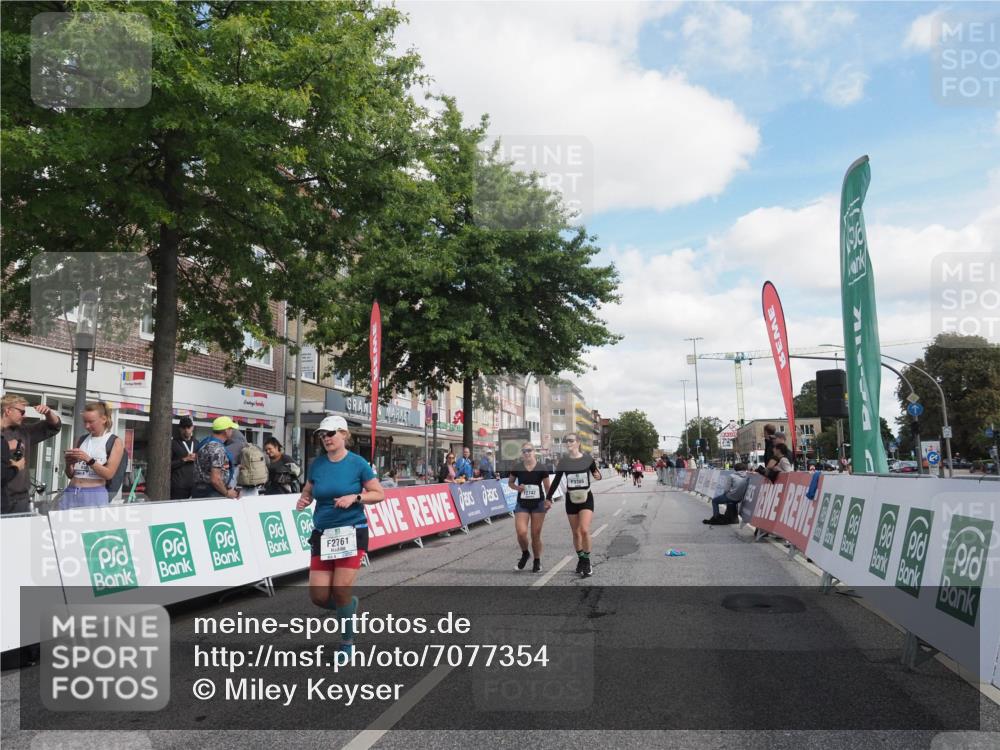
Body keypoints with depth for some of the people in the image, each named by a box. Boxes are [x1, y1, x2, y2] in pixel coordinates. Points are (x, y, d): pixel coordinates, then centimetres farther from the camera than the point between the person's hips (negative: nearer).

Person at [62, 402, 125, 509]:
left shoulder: (115, 441, 2)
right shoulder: (82, 440, 16)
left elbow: (109, 474, -7)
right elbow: (70, 475, 18)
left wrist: (88, 459, -17)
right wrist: (68, 464, -3)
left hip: (95, 494, -4)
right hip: (71, 492, 4)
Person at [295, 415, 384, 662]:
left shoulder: (357, 463, -7)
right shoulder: (316, 464, 4)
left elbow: (379, 494, -3)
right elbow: (308, 490, 18)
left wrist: (354, 497, -17)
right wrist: (303, 500, -4)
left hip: (351, 532, -4)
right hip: (322, 534, 4)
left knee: (340, 590, -6)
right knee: (318, 596, -1)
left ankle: (347, 642, 19)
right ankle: (350, 605, 33)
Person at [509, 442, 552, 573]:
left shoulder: (541, 468, -4)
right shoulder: (517, 467, -2)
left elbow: (547, 487, 1)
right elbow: (510, 482, 11)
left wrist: (549, 500, -15)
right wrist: (517, 487, -9)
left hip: (538, 504, -1)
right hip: (522, 504, 1)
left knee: (536, 534, 4)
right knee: (521, 532, -14)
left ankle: (537, 561, 24)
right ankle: (524, 553, 17)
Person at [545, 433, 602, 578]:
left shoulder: (587, 458, -6)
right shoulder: (563, 461, -2)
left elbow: (596, 473, 7)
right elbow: (556, 481, 5)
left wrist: (598, 476, -17)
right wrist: (548, 498, 4)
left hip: (586, 498, -2)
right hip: (571, 499, 2)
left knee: (584, 529, -17)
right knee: (576, 533, 9)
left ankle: (587, 562, -1)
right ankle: (581, 560, 29)